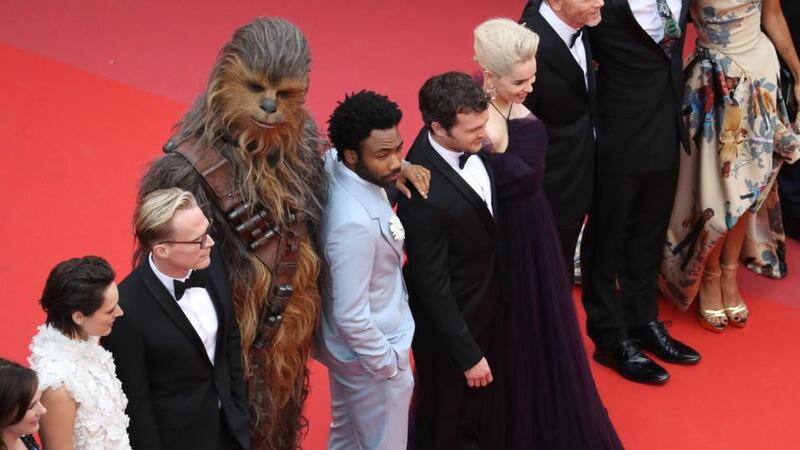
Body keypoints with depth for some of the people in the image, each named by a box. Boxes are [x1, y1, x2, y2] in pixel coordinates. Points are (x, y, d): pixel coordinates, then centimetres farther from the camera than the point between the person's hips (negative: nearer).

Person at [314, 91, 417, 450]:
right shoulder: (356, 222, -37)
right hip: (369, 353, -9)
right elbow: (351, 315, -30)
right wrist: (388, 363, -17)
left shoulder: (334, 168, -12)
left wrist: (399, 167, -2)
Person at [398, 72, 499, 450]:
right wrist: (468, 354, -20)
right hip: (448, 314, -7)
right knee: (443, 409, 20)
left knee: (473, 393, 32)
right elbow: (432, 286, -28)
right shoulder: (426, 195, -39)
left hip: (482, 296, 8)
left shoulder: (464, 143, -15)